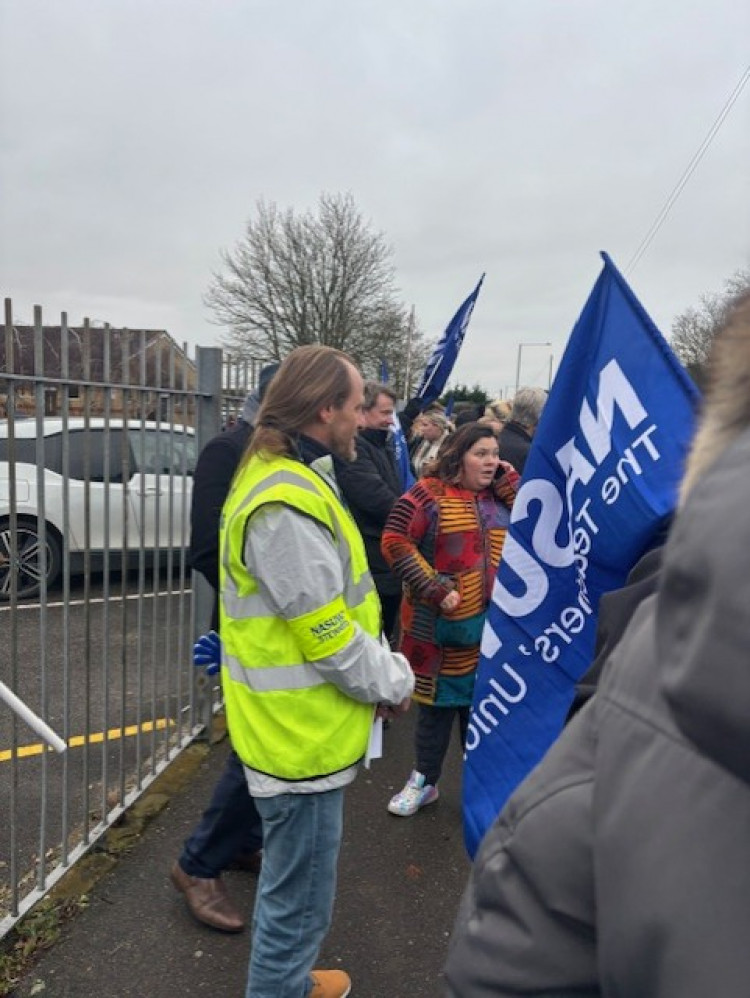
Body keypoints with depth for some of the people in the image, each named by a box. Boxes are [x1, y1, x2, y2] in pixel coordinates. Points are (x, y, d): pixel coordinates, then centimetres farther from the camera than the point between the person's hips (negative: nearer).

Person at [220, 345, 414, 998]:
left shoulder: (287, 479, 7)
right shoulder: (287, 507, -27)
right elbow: (328, 637, -24)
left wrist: (385, 667, 6)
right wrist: (394, 681, -7)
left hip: (296, 722, 11)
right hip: (302, 732, -11)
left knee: (292, 883, 29)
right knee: (300, 898, 11)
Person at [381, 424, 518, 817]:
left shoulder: (500, 497, 8)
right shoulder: (430, 493, -9)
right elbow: (395, 541, -14)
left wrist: (510, 480, -5)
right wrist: (435, 589, -18)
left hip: (493, 625, 4)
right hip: (441, 625, -4)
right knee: (438, 703, 10)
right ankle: (424, 780, 29)